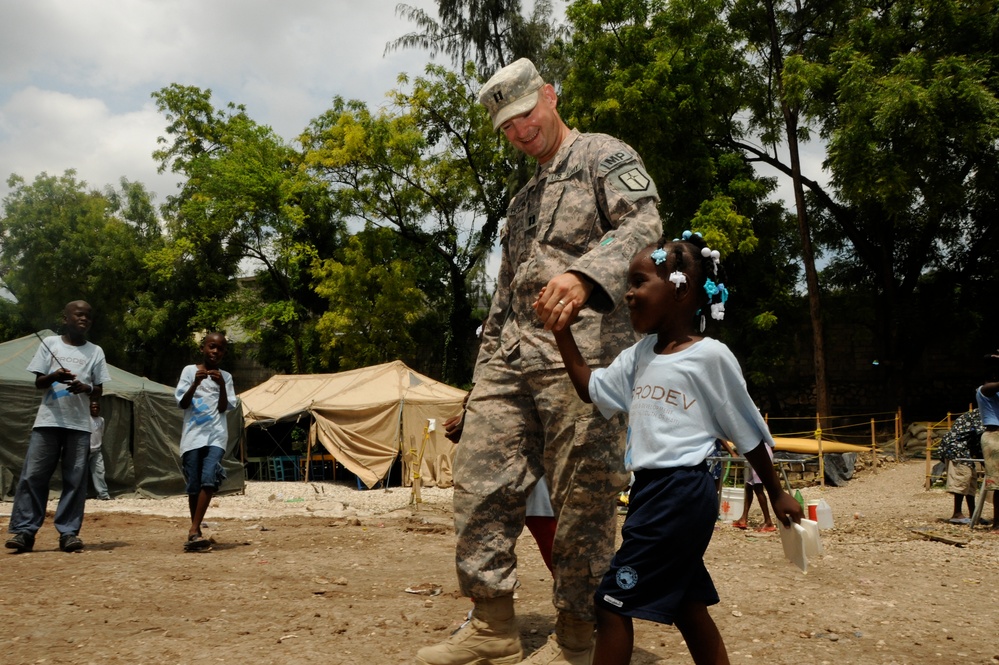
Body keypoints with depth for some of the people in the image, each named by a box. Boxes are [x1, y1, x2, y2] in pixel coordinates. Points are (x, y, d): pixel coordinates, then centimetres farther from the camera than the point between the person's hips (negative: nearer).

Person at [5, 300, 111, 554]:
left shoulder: (95, 351, 10)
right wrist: (54, 377, -15)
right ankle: (23, 530, 0)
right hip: (47, 420, -1)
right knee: (33, 475, -4)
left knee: (75, 479, -2)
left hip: (79, 423, 1)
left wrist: (85, 388, -12)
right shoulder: (49, 343, 8)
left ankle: (68, 532, 1)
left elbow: (98, 392, 10)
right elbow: (38, 383, 7)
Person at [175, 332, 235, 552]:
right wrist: (196, 382, -13)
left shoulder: (225, 377, 10)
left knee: (209, 479, -18)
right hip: (193, 435, 0)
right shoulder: (190, 371, 6)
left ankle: (194, 531, -17)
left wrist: (221, 385, -11)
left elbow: (224, 408, 3)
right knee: (194, 485, 3)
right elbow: (183, 404, 1)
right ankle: (196, 532, 16)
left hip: (216, 436, 0)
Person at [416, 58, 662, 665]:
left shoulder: (604, 155, 6)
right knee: (482, 481, 1)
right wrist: (486, 362, 20)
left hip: (582, 348, -8)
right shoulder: (524, 198, 29)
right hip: (511, 355, 8)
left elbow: (643, 222, -15)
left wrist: (584, 275, -33)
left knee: (583, 496, -3)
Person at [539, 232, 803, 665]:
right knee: (685, 603, 18)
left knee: (614, 601, -5)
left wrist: (777, 494, 5)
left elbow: (747, 432, -3)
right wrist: (561, 330, 4)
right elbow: (592, 390, 13)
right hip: (649, 488, 8)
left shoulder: (711, 356, -11)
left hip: (682, 491, -8)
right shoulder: (640, 354, 9)